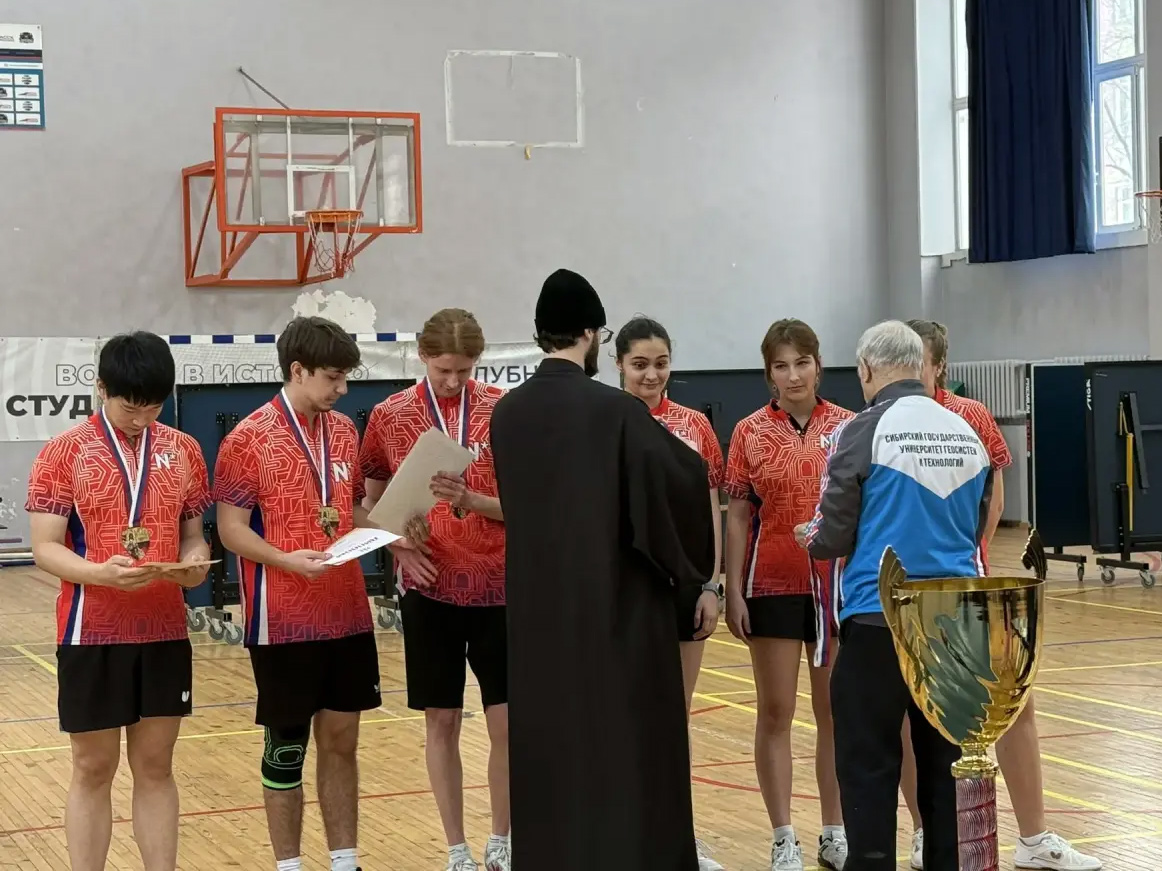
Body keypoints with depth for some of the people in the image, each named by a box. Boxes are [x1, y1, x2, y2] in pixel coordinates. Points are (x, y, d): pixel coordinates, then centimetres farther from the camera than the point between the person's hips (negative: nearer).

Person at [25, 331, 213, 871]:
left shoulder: (183, 450, 6)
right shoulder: (64, 452, -5)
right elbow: (45, 548, -9)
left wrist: (196, 560, -11)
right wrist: (102, 573, -26)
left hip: (165, 633, 3)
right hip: (91, 634, -3)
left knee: (155, 768, 9)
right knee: (93, 770, 5)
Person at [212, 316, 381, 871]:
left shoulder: (345, 432, 8)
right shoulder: (249, 438, -10)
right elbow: (231, 530, -11)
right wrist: (289, 560, -25)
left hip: (347, 616, 6)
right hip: (283, 622, -5)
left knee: (341, 741, 11)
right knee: (287, 748, 5)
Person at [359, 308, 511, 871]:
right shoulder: (390, 416, 0)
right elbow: (371, 503, 8)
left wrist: (469, 499, -20)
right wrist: (399, 544, -10)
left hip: (499, 589, 0)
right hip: (431, 590, 0)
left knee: (508, 723, 2)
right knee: (442, 722, 6)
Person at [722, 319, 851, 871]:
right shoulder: (750, 433, -1)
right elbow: (738, 515, 0)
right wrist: (732, 591, -5)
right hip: (773, 586, -1)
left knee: (836, 711, 9)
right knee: (776, 713, 4)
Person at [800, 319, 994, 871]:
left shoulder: (863, 432, -9)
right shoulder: (967, 434, 6)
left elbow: (832, 539, -9)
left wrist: (810, 536, 13)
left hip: (878, 620, -5)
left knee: (869, 765, 2)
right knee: (947, 762, 11)